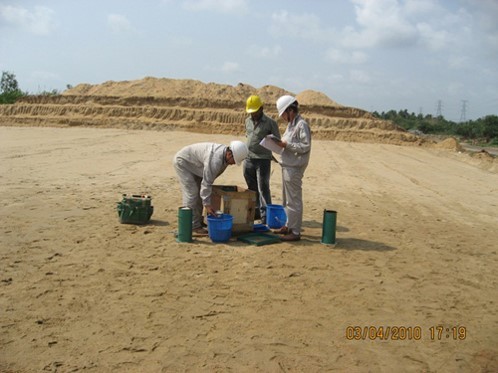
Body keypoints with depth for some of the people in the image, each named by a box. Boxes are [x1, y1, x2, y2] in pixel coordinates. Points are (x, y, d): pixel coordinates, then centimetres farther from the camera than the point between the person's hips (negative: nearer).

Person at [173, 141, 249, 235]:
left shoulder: (224, 152, -6)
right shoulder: (215, 160, -36)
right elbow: (206, 183, -33)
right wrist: (207, 204, -30)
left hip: (193, 165, 10)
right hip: (182, 161, -10)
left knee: (199, 193, 9)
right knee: (191, 194, -14)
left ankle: (198, 221, 17)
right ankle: (193, 226, -11)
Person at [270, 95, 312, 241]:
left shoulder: (302, 125, -14)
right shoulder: (291, 124, 15)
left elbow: (305, 146, -18)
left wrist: (286, 145, -19)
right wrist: (281, 143, 3)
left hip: (294, 167, -10)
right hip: (287, 166, 10)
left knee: (293, 199, -4)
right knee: (287, 199, 18)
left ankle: (295, 231, 3)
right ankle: (289, 225, 30)